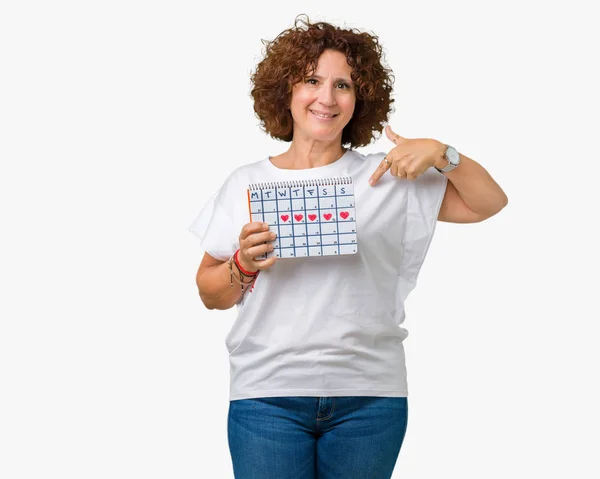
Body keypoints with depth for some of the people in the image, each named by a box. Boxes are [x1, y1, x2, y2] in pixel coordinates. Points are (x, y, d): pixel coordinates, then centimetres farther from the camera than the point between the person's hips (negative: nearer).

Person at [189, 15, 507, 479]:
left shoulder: (385, 177, 7)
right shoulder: (246, 184, 6)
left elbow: (488, 202, 7)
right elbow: (211, 295, 9)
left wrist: (441, 153, -7)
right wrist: (243, 265, -11)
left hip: (370, 396, 1)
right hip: (268, 393, 0)